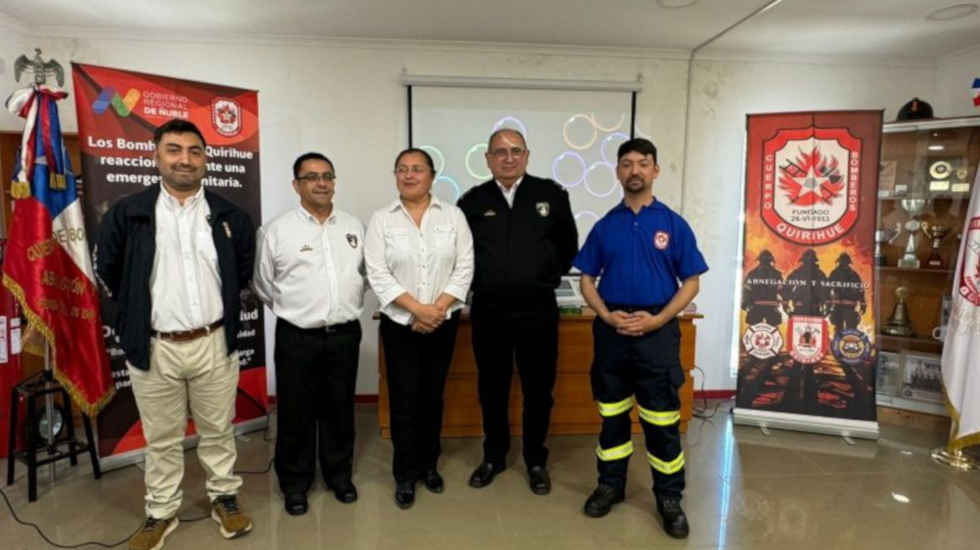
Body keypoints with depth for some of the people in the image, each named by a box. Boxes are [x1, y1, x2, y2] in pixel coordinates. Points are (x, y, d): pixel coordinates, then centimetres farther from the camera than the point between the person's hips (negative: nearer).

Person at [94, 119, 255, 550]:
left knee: (217, 431, 14)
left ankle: (225, 497, 32)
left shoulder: (229, 216, 1)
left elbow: (246, 267, 14)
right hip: (154, 347, 0)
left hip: (214, 344, 1)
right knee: (161, 439, 14)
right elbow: (105, 268, 8)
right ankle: (161, 512, 31)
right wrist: (136, 310, 8)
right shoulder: (127, 213, -4)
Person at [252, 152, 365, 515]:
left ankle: (339, 475, 33)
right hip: (296, 338, -3)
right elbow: (264, 285, 3)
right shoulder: (277, 230, -6)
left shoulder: (354, 227, 5)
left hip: (345, 334, 3)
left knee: (340, 410, 15)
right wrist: (293, 311, 11)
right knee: (296, 414, 9)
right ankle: (294, 484, 27)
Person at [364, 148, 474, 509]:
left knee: (433, 396, 12)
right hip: (400, 324, -1)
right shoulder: (381, 219, 0)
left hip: (443, 323, 1)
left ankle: (429, 465, 30)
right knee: (404, 399, 3)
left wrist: (437, 309, -14)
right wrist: (418, 309, -16)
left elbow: (464, 268, -3)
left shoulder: (453, 216, 2)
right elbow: (378, 274, -8)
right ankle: (405, 475, 18)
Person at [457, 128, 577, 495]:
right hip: (488, 311, 1)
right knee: (492, 388, 13)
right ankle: (494, 456, 32)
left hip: (537, 309, -1)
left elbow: (568, 245, 10)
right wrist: (482, 283, 8)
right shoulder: (472, 201, 2)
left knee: (538, 389, 9)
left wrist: (547, 277, 10)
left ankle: (536, 461, 28)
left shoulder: (551, 194, 0)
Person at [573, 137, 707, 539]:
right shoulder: (605, 226, 6)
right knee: (612, 413, 13)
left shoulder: (673, 224, 0)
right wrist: (606, 315, -10)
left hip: (657, 329, -2)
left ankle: (669, 497, 19)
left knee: (663, 419, 3)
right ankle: (610, 484, 29)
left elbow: (691, 282, 0)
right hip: (612, 329, 2)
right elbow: (587, 279, 8)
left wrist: (658, 319, -13)